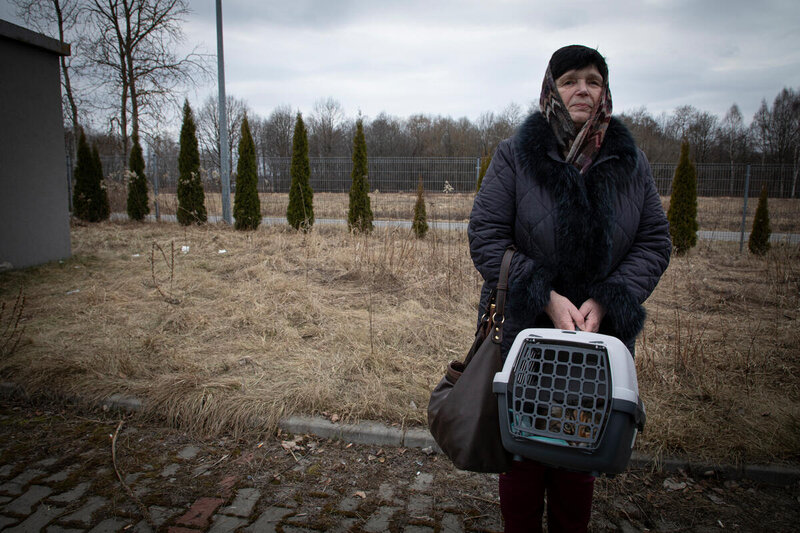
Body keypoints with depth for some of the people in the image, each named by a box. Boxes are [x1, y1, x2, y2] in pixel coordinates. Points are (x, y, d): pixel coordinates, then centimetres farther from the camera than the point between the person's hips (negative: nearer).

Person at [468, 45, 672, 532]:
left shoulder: (631, 162, 3)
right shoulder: (515, 156, -6)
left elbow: (655, 242, 3)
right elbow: (486, 236, -10)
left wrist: (606, 300, -13)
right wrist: (545, 298, -19)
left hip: (602, 337, 3)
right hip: (524, 332, -2)